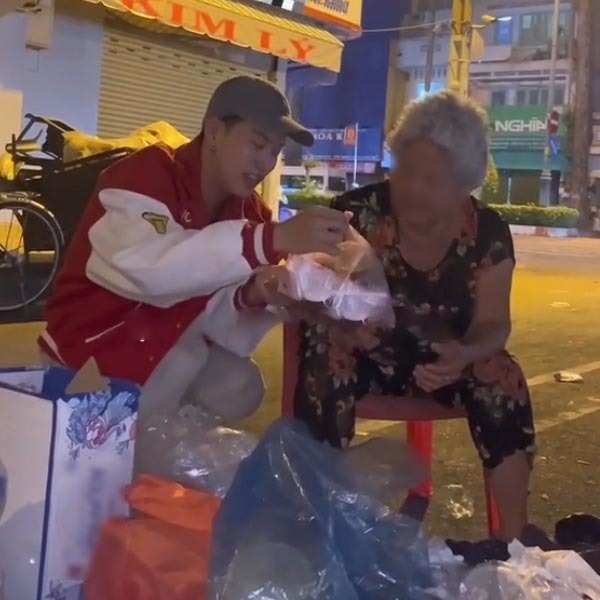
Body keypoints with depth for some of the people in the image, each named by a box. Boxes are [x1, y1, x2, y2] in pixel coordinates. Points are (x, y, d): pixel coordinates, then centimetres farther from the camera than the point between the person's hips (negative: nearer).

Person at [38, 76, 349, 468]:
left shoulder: (251, 214, -2)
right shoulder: (147, 174, -23)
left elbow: (211, 315, -3)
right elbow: (146, 266, -45)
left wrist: (251, 298, -27)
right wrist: (273, 239, -51)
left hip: (169, 343, 7)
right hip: (91, 348, -7)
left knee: (240, 388, -14)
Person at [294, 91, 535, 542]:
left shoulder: (488, 235, -10)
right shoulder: (357, 213, -17)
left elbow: (493, 324, -10)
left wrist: (464, 354, -34)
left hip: (442, 357, 2)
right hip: (361, 353, -1)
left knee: (502, 378, -26)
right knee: (327, 357, -34)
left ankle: (513, 536, -15)